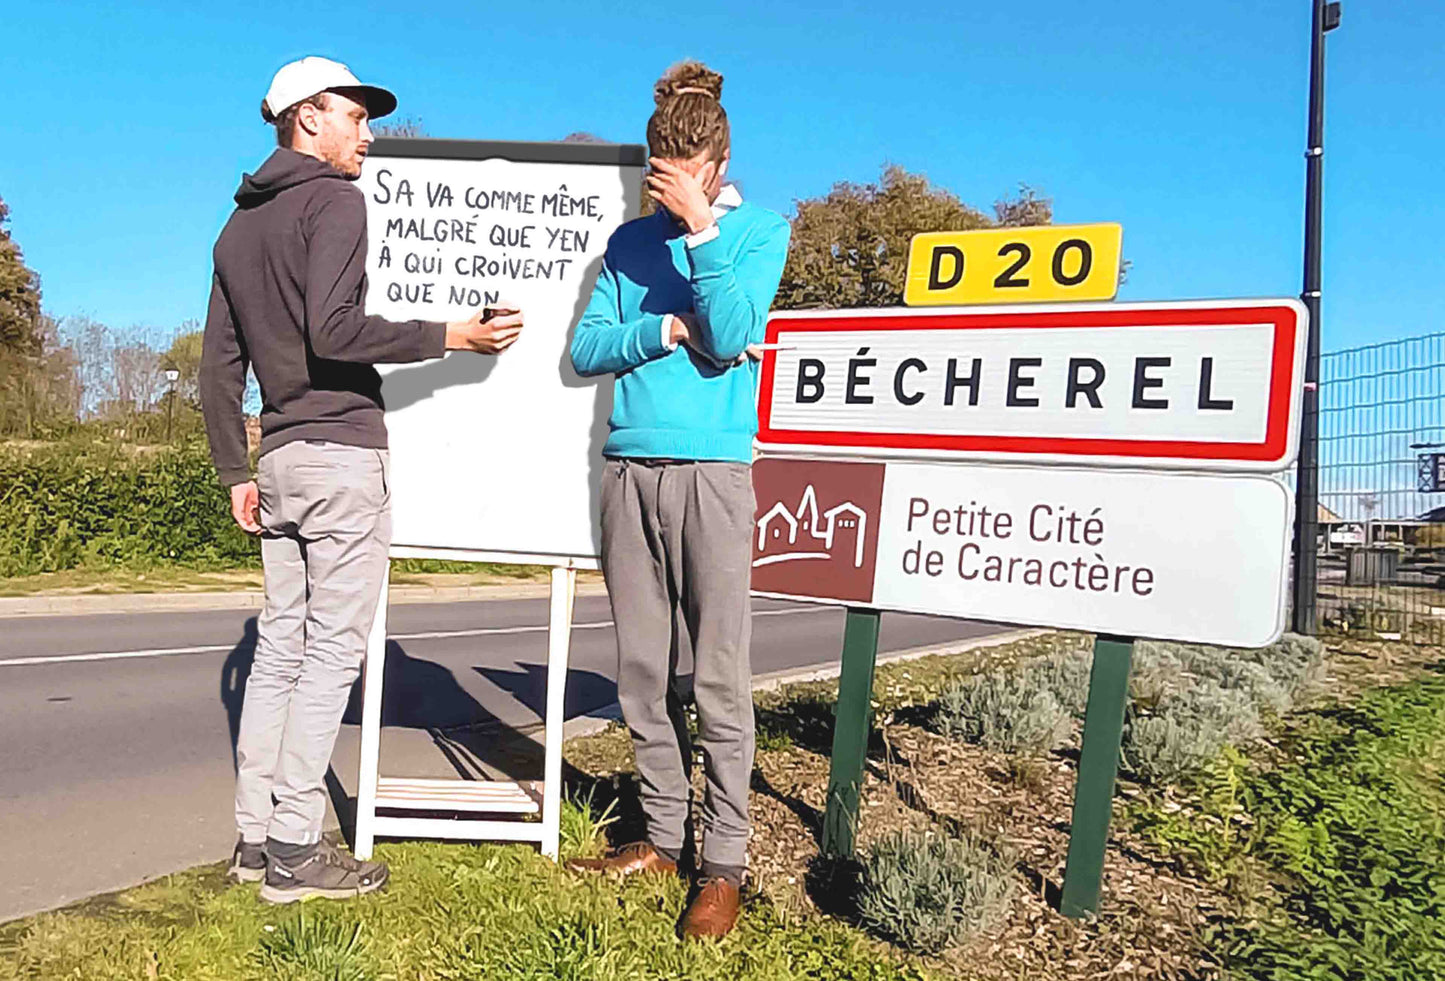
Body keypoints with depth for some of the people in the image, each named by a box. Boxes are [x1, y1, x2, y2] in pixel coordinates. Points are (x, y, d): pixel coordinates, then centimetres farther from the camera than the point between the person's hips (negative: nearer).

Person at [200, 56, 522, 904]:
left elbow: (219, 367, 18)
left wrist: (236, 470, 19)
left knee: (281, 644, 11)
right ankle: (294, 853, 0)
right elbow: (332, 329, -20)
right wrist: (451, 337, -15)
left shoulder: (240, 225, 20)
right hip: (341, 453, -8)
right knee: (331, 651, -5)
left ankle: (257, 836, 16)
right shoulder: (333, 200, -5)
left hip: (280, 457, 9)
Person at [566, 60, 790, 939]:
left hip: (711, 470, -4)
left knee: (719, 679, -4)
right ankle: (665, 835, 20)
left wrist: (702, 227, -11)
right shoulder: (631, 241, 15)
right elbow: (585, 348, 7)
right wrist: (665, 330, -7)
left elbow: (732, 335, -10)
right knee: (643, 674, 7)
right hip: (629, 470, 5)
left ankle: (725, 864, 6)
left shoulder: (760, 230, 5)